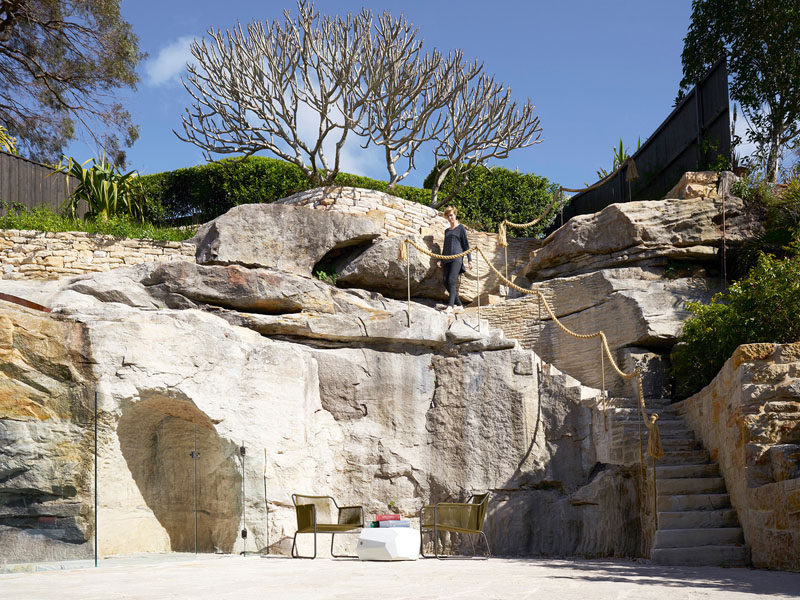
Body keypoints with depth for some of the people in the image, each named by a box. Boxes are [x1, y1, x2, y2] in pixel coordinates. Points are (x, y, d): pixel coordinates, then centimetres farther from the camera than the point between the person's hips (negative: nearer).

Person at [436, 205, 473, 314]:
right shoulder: (447, 231, 23)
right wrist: (441, 259, 18)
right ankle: (459, 305, 2)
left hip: (457, 257, -7)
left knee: (452, 281, -20)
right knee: (446, 282, -4)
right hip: (447, 259, 7)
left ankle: (451, 305, -27)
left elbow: (466, 244, 3)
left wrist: (469, 259, -4)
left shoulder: (460, 228, 6)